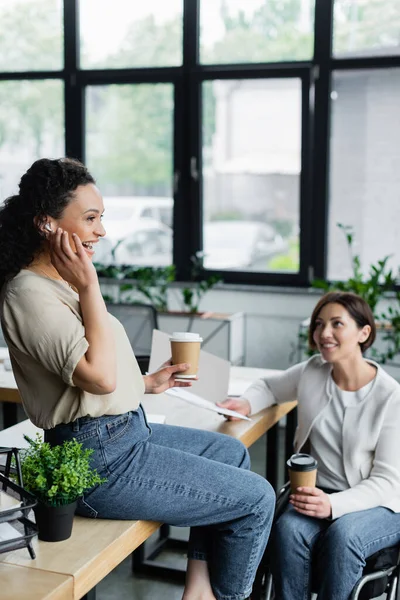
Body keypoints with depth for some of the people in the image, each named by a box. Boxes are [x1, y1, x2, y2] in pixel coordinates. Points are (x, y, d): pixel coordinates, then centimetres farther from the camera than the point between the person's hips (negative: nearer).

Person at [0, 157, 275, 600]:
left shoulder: (60, 282, 10)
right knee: (257, 499, -4)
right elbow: (100, 376, -28)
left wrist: (146, 384, 18)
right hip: (99, 460, -11)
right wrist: (89, 288, -22)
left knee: (232, 453, 26)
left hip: (127, 430, 11)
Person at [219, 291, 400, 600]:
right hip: (320, 492, 3)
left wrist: (333, 505, -30)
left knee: (342, 534, -35)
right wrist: (246, 403, -5)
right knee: (288, 529, -29)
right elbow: (269, 386, 19)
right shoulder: (312, 372, -1)